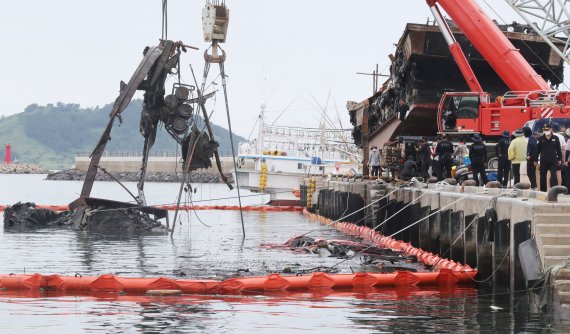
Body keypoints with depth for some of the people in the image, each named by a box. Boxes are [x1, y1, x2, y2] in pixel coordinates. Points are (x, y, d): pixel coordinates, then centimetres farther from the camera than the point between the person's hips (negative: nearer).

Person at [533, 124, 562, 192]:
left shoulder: (555, 138, 3)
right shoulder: (541, 139, 3)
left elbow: (559, 150, 7)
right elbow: (537, 150, 4)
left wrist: (559, 159, 5)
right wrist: (535, 160, 2)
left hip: (553, 161, -1)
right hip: (543, 161, 1)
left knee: (553, 175, -8)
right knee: (543, 176, 7)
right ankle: (543, 189, 17)